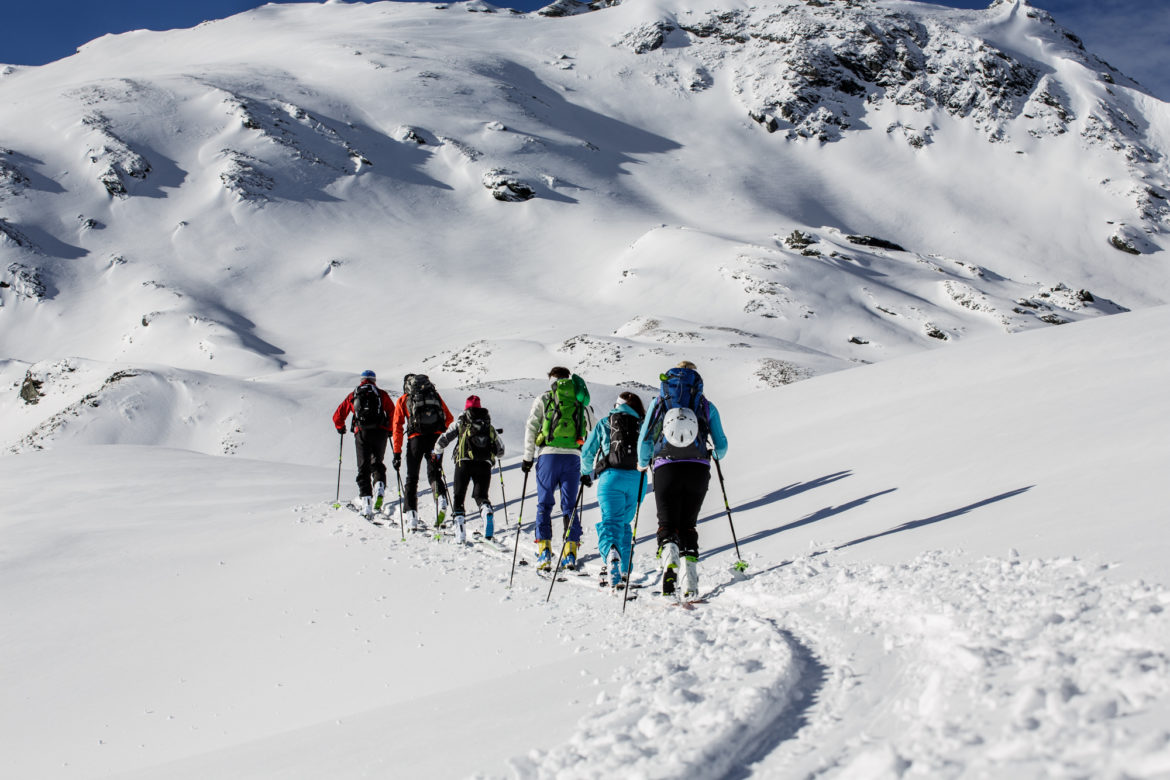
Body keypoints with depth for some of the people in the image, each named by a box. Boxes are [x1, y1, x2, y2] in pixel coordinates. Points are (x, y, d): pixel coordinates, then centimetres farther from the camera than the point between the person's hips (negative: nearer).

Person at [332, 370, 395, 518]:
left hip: (362, 433, 0)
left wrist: (340, 428, 36)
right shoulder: (381, 394, 12)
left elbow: (338, 416, 16)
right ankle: (379, 487, -10)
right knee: (377, 463, 17)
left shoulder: (353, 395, 15)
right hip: (380, 432, 0)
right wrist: (390, 430, 21)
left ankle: (366, 500, -9)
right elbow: (393, 414, 5)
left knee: (363, 468, 4)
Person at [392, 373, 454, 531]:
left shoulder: (403, 400, 15)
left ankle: (412, 516, 5)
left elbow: (398, 427, 8)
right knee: (434, 474, 12)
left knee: (412, 478, 12)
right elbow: (449, 419, 14)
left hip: (416, 438, -1)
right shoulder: (435, 395, 19)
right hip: (436, 437, 1)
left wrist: (397, 453, 9)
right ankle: (441, 498, -18)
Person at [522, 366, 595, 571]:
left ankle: (544, 552, -5)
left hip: (548, 455, -2)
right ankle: (570, 552, 0)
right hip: (573, 456, 2)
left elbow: (531, 428, 1)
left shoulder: (543, 399, 9)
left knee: (544, 504, 4)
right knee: (570, 505, 7)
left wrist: (528, 457, 4)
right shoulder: (582, 403, 16)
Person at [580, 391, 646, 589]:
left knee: (611, 521, -11)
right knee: (624, 522, 18)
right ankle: (625, 569, 16)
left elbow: (587, 452, 15)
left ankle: (611, 551, -42)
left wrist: (587, 474, 31)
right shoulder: (642, 425, 18)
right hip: (637, 478, 3)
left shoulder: (604, 423, 14)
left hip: (611, 476, -3)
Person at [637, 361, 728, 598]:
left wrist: (643, 463, 27)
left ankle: (669, 558, -27)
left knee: (667, 524, 6)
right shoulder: (707, 405, 13)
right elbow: (721, 445, 14)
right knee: (688, 525, 13)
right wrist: (716, 456, 37)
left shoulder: (659, 402, 11)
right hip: (698, 470, 1)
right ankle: (690, 585, 1)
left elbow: (644, 440, 8)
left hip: (666, 469, -1)